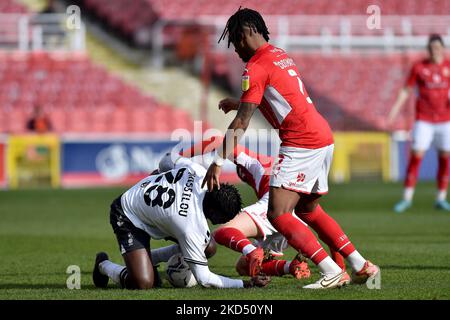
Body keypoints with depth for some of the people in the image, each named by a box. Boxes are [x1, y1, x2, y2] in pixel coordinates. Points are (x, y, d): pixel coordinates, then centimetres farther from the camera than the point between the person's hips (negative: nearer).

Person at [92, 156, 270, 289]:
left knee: (207, 247, 2)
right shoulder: (193, 228, -38)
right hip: (127, 219, -8)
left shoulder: (199, 172, -23)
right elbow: (203, 278, -28)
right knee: (143, 283, -23)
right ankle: (104, 265, 8)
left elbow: (179, 162, 4)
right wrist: (247, 283, -28)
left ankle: (150, 258, 26)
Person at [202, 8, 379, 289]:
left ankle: (332, 272, -18)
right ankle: (363, 267, 20)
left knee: (278, 215, -12)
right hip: (324, 138, 10)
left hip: (302, 144, -10)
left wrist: (219, 162, -13)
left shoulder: (256, 67, -10)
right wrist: (238, 104, 30)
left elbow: (241, 124, -14)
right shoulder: (280, 55, 18)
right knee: (308, 210, 22)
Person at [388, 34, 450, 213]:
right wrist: (395, 109, -3)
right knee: (416, 155, -9)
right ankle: (407, 198, -5)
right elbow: (406, 90, 4)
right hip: (424, 119, -2)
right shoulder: (419, 67, -1)